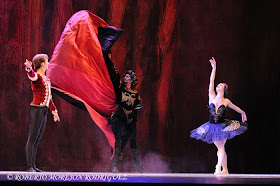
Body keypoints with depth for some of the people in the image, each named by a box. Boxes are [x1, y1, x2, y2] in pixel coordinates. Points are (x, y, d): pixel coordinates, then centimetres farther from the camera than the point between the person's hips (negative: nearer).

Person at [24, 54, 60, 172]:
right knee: (32, 139, -8)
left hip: (44, 111, 9)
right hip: (36, 110, -9)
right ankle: (29, 167, -9)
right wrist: (29, 69, -59)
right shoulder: (36, 76, -10)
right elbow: (32, 76, -36)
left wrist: (54, 110, 27)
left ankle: (33, 166, 13)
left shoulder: (46, 79, 18)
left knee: (37, 140, 10)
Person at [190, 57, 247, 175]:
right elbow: (211, 82, -5)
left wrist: (243, 113, 28)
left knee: (221, 147, -12)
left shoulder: (226, 102, -2)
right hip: (212, 126, 2)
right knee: (220, 148, 8)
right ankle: (225, 170, 14)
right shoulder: (212, 97, 0)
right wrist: (214, 68, -8)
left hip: (223, 126, -2)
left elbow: (237, 108, 17)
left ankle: (218, 168, -17)